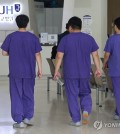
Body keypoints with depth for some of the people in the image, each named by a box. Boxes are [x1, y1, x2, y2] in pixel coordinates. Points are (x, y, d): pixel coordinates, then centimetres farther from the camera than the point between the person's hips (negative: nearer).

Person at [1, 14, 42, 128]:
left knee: (16, 96, 4)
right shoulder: (33, 37, -2)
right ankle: (27, 117, 17)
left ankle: (19, 121, 2)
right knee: (28, 95, 15)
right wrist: (40, 69, 5)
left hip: (15, 72, -1)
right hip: (29, 72, 1)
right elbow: (37, 55, -1)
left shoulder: (11, 37, -4)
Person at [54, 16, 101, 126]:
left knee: (72, 96, 6)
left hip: (70, 73, -2)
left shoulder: (65, 39, -6)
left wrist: (56, 71, 0)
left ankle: (76, 120, 8)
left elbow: (59, 56, -7)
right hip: (85, 73, 2)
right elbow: (95, 55, 4)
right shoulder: (89, 38, 2)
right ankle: (86, 110, -7)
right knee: (85, 93, 18)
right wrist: (98, 69, 12)